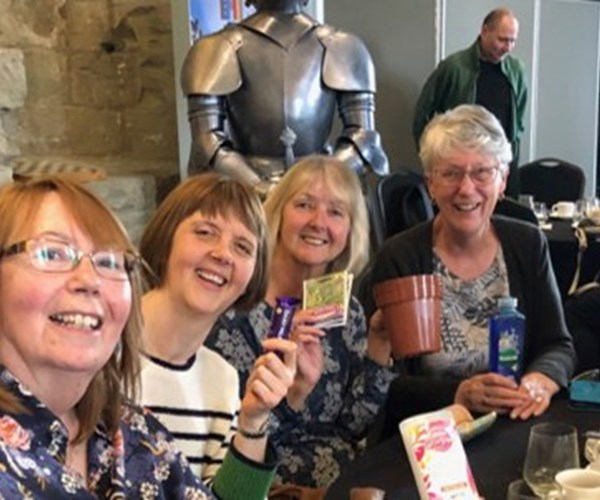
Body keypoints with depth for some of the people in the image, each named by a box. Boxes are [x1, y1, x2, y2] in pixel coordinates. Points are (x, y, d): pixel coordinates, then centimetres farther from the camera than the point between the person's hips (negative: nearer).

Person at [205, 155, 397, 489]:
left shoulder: (348, 312, 4)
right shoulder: (236, 306, -12)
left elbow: (351, 428, 3)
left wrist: (378, 349, -6)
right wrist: (296, 386, -27)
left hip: (349, 475, 6)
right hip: (270, 482, -6)